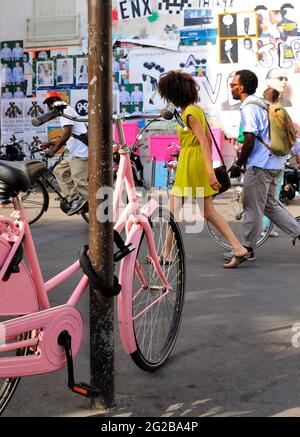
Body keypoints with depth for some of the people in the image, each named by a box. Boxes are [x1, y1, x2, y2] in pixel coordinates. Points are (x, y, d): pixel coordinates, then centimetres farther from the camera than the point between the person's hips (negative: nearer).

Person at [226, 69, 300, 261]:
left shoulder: (249, 108, -14)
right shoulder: (262, 103, 16)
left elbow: (249, 140, -21)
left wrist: (238, 165, -11)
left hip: (259, 165, -10)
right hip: (275, 162, 10)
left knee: (252, 208, 0)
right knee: (269, 203, 19)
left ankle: (248, 249, 9)